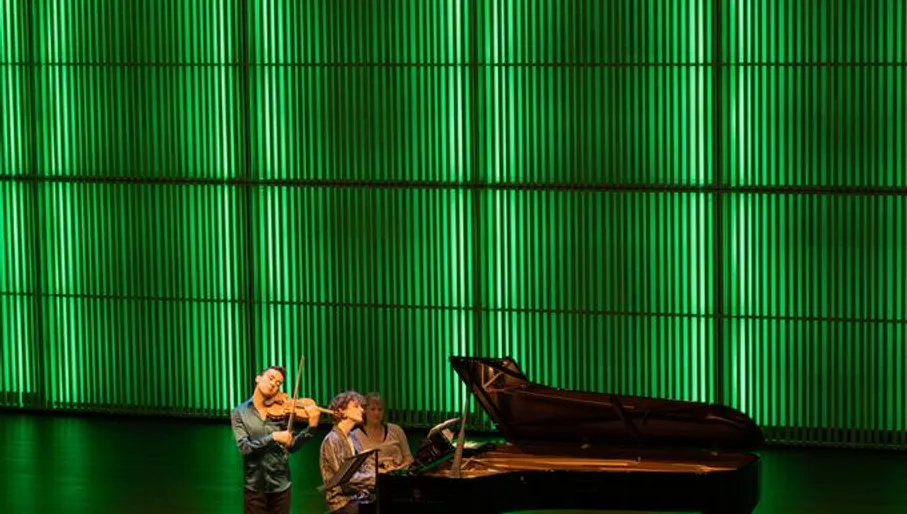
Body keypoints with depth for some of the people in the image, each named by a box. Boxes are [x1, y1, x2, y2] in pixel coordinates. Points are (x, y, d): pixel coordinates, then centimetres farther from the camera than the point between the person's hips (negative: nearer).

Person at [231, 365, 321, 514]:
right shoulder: (240, 412, -1)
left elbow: (292, 447, -2)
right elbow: (244, 447, -13)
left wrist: (311, 427, -16)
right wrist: (273, 437, -23)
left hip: (281, 484, 2)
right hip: (254, 486, -2)